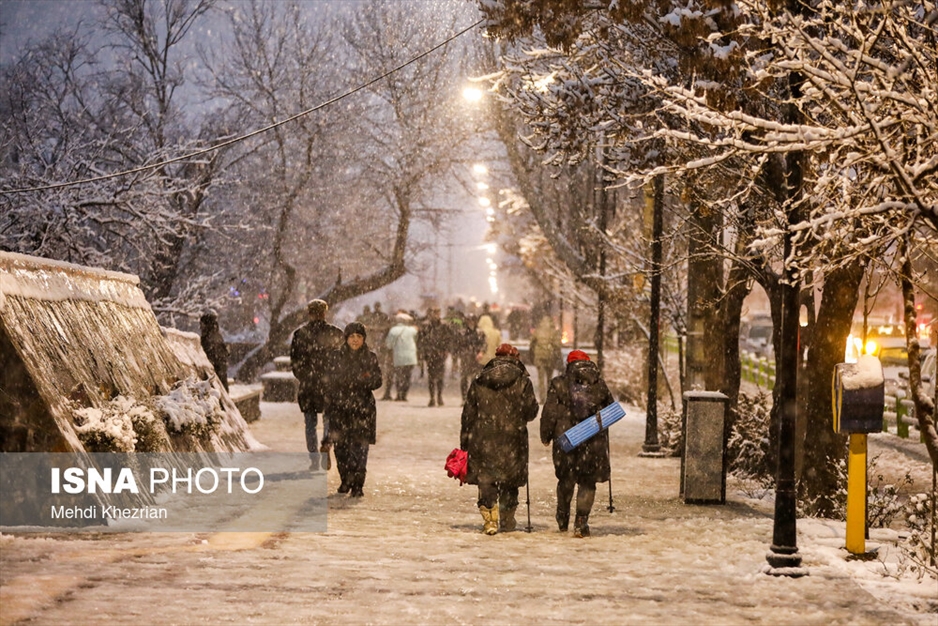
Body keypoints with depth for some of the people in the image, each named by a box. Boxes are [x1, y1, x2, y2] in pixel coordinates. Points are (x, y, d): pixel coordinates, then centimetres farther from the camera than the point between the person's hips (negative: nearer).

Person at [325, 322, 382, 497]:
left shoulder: (371, 358, 5)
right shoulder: (337, 357, 6)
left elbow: (377, 382, 3)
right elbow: (330, 382, 8)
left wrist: (367, 379, -19)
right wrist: (328, 405, 3)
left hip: (362, 407, -2)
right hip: (340, 407, 2)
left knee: (359, 447, -7)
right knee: (340, 445, 2)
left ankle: (358, 485, -4)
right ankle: (345, 481, 19)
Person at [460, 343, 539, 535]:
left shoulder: (479, 381, 3)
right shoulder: (522, 381, -3)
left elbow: (468, 412, 5)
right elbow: (531, 411, -1)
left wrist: (464, 441, 11)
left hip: (483, 439, 0)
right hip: (512, 439, 0)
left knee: (485, 478, 4)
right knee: (510, 479, 14)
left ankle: (489, 519, -9)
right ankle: (507, 519, 24)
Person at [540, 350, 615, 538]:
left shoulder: (559, 384, -4)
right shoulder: (599, 384, 1)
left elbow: (549, 413, -4)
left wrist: (545, 436, 7)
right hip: (594, 442, 0)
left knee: (566, 480, 16)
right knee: (587, 483, 6)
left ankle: (563, 520, 29)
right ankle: (581, 522, -3)